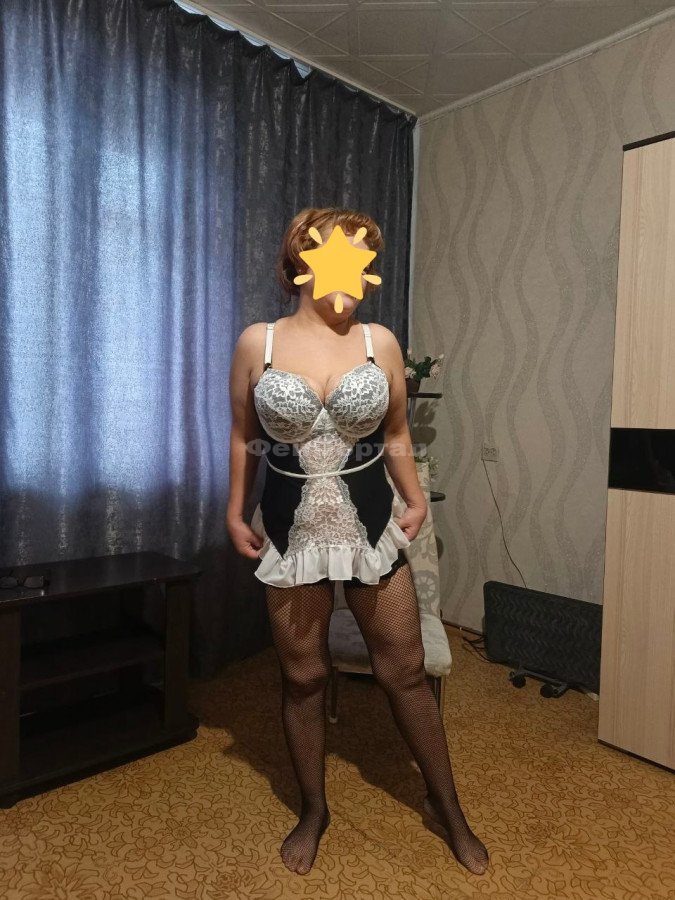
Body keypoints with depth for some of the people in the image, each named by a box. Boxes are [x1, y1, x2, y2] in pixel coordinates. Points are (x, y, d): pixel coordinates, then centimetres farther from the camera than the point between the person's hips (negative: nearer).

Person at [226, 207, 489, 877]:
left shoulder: (380, 342, -2)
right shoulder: (257, 343, -3)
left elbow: (396, 436, 8)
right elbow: (243, 437, 6)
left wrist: (415, 501, 2)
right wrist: (236, 513, 6)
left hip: (371, 528, 1)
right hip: (291, 533, 0)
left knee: (405, 671, 10)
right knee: (302, 677, 14)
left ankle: (445, 807, 34)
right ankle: (313, 811, 38)